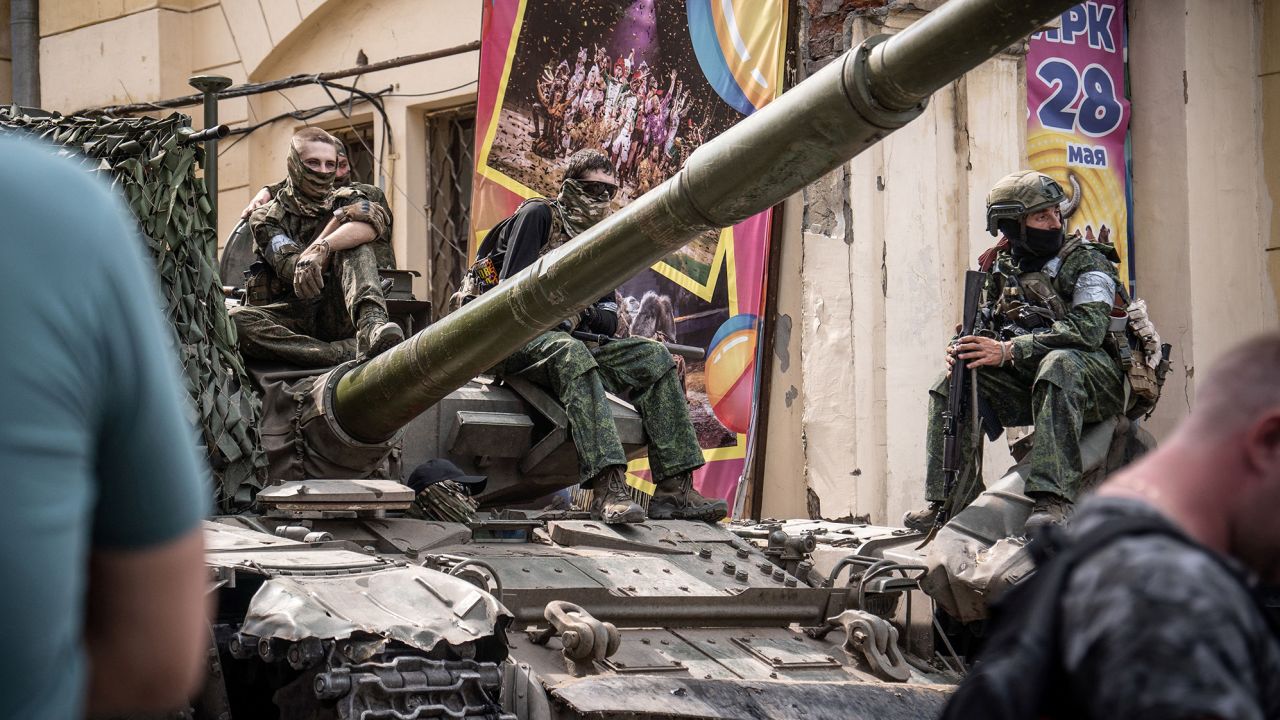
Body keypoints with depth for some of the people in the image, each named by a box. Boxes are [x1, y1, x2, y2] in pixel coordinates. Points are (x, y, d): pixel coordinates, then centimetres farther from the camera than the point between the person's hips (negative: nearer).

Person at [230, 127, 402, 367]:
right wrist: (338, 219, -9)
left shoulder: (345, 200, 11)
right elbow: (294, 273, -8)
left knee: (356, 245, -21)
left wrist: (322, 248, -32)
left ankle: (372, 324, -47)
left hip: (340, 315, 0)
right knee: (236, 320, -30)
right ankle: (347, 354, -41)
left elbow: (375, 220, -17)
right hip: (293, 319, 0)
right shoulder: (266, 218, 9)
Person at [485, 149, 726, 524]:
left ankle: (675, 490, -20)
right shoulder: (538, 216, -1)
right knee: (571, 354, -40)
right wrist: (560, 314, -17)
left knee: (653, 357, -11)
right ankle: (608, 488, -53)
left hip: (571, 340, 8)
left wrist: (590, 315, -5)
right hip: (516, 339, -8)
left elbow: (609, 315, 17)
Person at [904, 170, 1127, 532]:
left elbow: (1088, 329, -22)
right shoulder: (1004, 271, 10)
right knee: (952, 382, -8)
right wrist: (963, 348, -15)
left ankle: (1053, 497, -45)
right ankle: (947, 502, -7)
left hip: (1096, 383, -6)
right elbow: (984, 325, 12)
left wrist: (1008, 350, -27)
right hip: (1030, 385, 6)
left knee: (1060, 362, -37)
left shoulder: (1086, 263, -7)